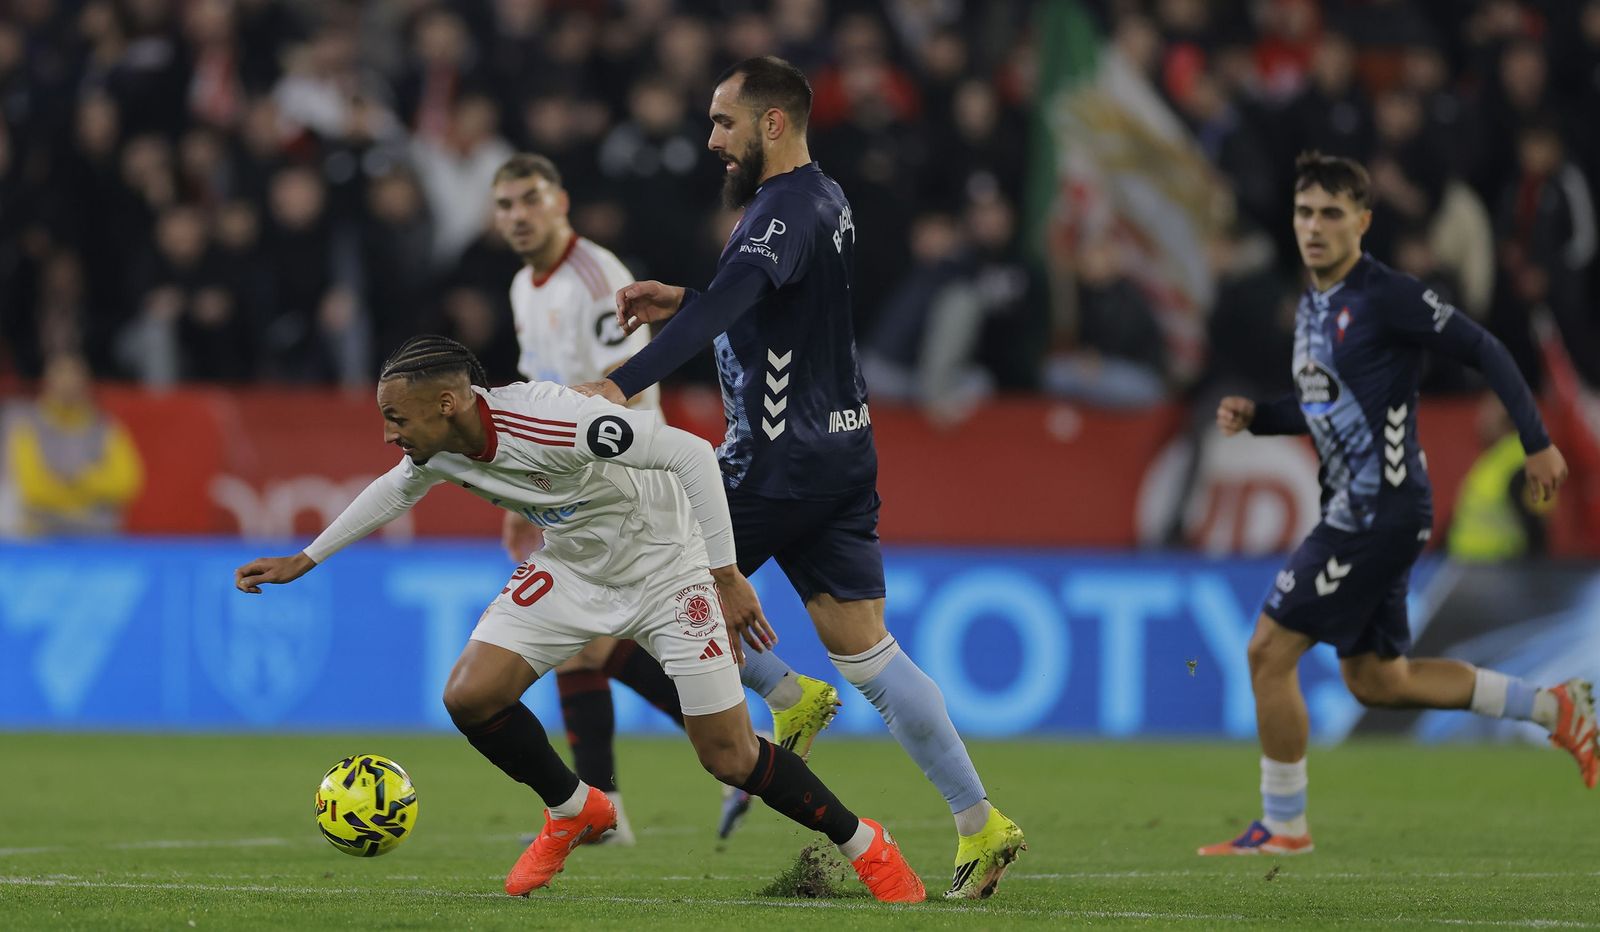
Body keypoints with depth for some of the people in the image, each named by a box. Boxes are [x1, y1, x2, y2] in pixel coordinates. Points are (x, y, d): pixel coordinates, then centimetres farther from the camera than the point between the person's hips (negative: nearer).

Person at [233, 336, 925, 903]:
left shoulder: (547, 421, -36)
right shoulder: (435, 449, -12)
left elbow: (692, 454, -32)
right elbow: (396, 488, 15)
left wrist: (727, 576, -30)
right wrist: (304, 561, 17)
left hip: (668, 565, -6)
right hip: (572, 567, 6)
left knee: (729, 758, -9)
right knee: (470, 696, -11)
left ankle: (862, 845, 15)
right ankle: (573, 812, 15)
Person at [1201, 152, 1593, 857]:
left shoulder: (1385, 297, -14)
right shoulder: (1313, 305, 13)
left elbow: (1483, 350, -11)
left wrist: (1537, 442, -11)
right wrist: (1255, 417, 8)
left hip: (1381, 507, -10)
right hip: (1354, 508, 10)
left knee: (1270, 652, -8)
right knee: (1375, 680, 16)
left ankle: (1282, 826, 3)